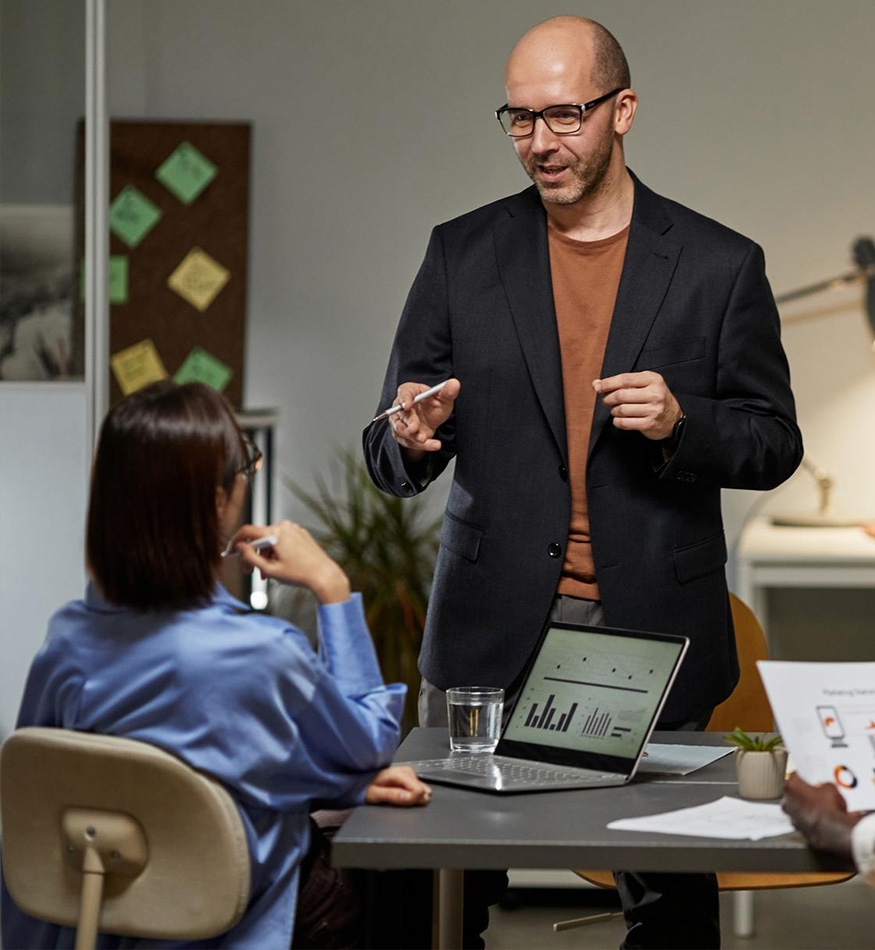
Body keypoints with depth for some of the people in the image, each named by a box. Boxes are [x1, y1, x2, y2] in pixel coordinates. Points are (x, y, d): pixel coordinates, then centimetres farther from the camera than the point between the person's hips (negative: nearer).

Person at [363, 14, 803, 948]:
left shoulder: (718, 265, 3)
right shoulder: (462, 255, 6)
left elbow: (773, 442, 6)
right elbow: (391, 464, 7)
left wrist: (682, 423, -15)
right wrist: (411, 439, -18)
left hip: (651, 629, -1)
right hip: (492, 634, 1)